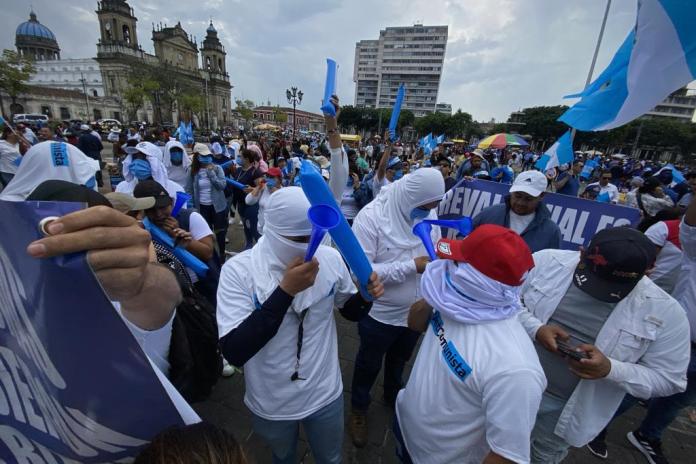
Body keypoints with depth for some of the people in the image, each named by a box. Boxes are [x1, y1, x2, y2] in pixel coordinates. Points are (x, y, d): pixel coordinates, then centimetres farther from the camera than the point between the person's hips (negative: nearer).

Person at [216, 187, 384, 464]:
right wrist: (285, 290, -37)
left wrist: (366, 296, -22)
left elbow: (351, 312, 1)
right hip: (270, 403, -1)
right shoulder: (238, 269, -23)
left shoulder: (330, 258, -15)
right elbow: (234, 353, -29)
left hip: (325, 395, 1)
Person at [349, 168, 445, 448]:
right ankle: (359, 408, 49)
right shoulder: (371, 217, -25)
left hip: (416, 310, 6)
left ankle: (393, 397, 60)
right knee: (369, 364, 20)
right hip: (380, 314, -5)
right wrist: (412, 266, -30)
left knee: (400, 359, 30)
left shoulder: (429, 213, -8)